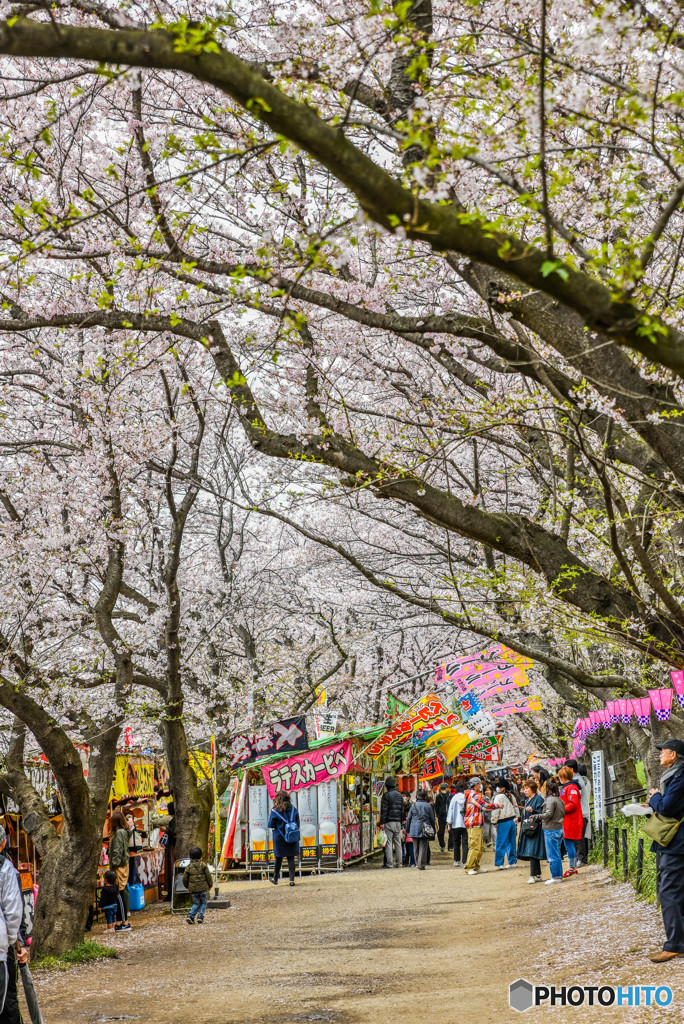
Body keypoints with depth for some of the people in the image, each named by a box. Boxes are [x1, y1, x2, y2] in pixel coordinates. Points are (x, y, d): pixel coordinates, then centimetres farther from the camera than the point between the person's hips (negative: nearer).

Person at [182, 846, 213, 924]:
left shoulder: (189, 867, 3)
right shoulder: (203, 865, -4)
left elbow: (185, 878, 6)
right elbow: (208, 876, -4)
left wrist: (187, 887, 21)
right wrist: (210, 885, 9)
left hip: (193, 889, 3)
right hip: (203, 888, -3)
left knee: (196, 903, 14)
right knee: (203, 903, 10)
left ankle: (191, 916, -2)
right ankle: (200, 917, -2)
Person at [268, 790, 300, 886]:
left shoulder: (275, 811, -11)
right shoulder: (294, 810, -1)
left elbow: (271, 825, -4)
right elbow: (298, 824, 4)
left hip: (279, 838, -2)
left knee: (278, 858, 12)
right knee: (291, 858, 5)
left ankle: (275, 878, 25)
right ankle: (292, 879, -1)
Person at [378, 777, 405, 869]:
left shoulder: (386, 795, -8)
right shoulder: (400, 795, 12)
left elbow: (384, 810, -11)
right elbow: (402, 810, 17)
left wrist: (382, 822, -10)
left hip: (389, 821, -6)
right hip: (398, 822, 6)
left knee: (388, 842, -4)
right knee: (398, 842, 9)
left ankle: (389, 863, -7)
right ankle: (399, 862, 10)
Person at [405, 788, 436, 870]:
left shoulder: (413, 805, 1)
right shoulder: (428, 806, -2)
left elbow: (409, 818, 5)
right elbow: (432, 819, 4)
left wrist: (407, 829, 15)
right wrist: (433, 830, 15)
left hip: (414, 830, 2)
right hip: (425, 829, -1)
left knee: (416, 848, 13)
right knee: (423, 848, 0)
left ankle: (417, 863, 20)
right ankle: (421, 865, -5)